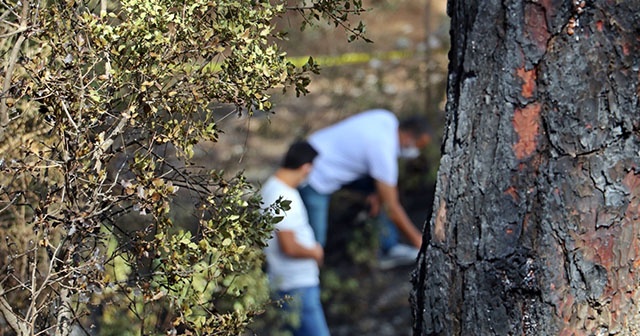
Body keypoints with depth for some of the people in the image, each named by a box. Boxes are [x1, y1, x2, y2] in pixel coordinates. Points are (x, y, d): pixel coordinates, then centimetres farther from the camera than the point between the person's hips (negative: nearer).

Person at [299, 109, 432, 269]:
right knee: (315, 241, -11)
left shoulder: (388, 119, -9)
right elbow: (391, 207, -24)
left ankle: (391, 248, 7)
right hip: (316, 177, -9)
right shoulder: (384, 150, -31)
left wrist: (378, 192, 1)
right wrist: (417, 239, -15)